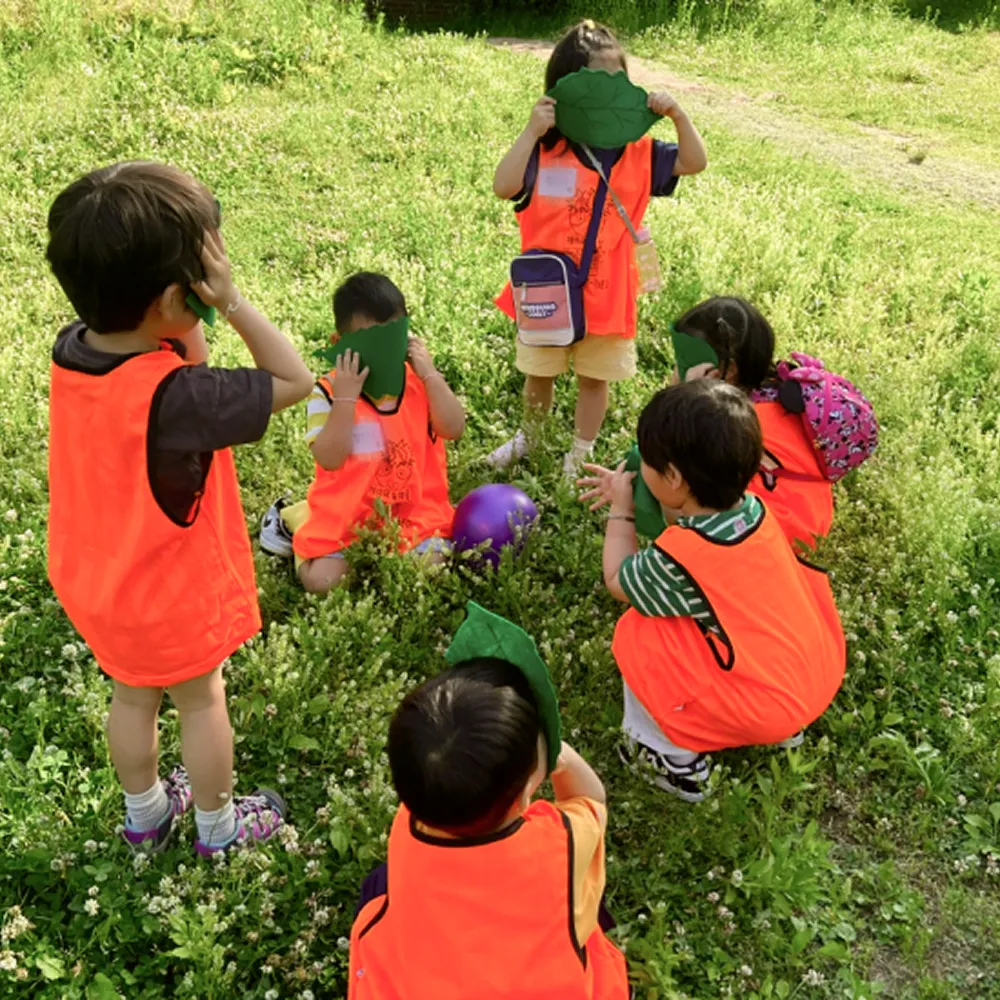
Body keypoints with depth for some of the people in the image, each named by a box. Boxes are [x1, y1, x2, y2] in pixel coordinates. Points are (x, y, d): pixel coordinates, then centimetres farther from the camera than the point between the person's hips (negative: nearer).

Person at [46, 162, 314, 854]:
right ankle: (218, 828, 43)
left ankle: (145, 814, 51)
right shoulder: (171, 398, -37)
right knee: (202, 701, 19)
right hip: (173, 590, -6)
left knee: (134, 697, 28)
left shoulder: (71, 348, -15)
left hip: (94, 580, 7)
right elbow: (295, 381, -26)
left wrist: (197, 321, -17)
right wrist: (232, 300, -29)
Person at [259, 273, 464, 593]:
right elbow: (330, 459, -22)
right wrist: (346, 397, -29)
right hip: (345, 514, -2)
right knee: (320, 581, -14)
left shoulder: (421, 382, -1)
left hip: (413, 511, 2)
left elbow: (454, 429, -12)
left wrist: (430, 374, -18)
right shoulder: (328, 392, -12)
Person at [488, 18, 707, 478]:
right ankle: (528, 436, 47)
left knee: (595, 378, 15)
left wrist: (677, 115, -16)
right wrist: (530, 132, -30)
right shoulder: (545, 150, -12)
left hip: (606, 292, 1)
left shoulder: (636, 152, -3)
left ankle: (580, 457, 35)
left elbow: (694, 163, -2)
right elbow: (503, 187, -24)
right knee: (539, 373, 20)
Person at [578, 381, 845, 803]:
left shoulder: (678, 558, -24)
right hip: (822, 675, 7)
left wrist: (621, 511, 9)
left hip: (762, 708, -7)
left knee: (636, 635, -5)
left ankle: (676, 759, 11)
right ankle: (785, 725, 32)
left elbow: (618, 581, -1)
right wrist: (636, 493, 14)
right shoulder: (754, 508, -5)